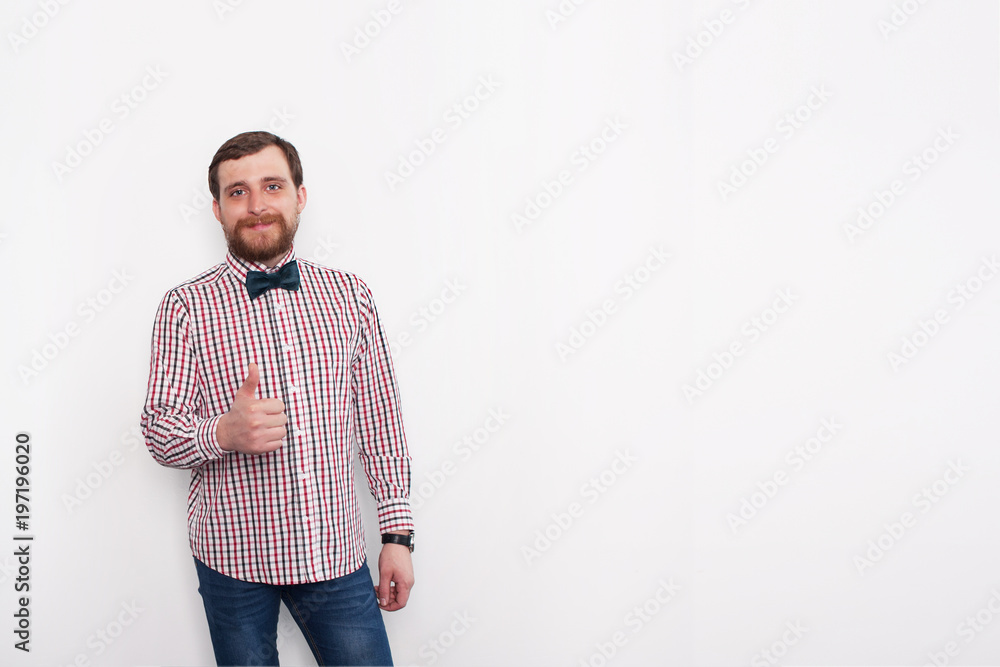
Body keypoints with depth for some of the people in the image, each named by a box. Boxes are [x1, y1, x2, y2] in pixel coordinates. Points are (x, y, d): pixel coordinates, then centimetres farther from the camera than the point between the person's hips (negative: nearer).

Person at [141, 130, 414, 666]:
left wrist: (397, 532, 3)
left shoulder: (350, 296, 3)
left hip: (335, 552, 2)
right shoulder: (186, 306, -3)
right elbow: (159, 431, -5)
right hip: (234, 556, -1)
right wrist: (225, 433, -26)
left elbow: (380, 422, 5)